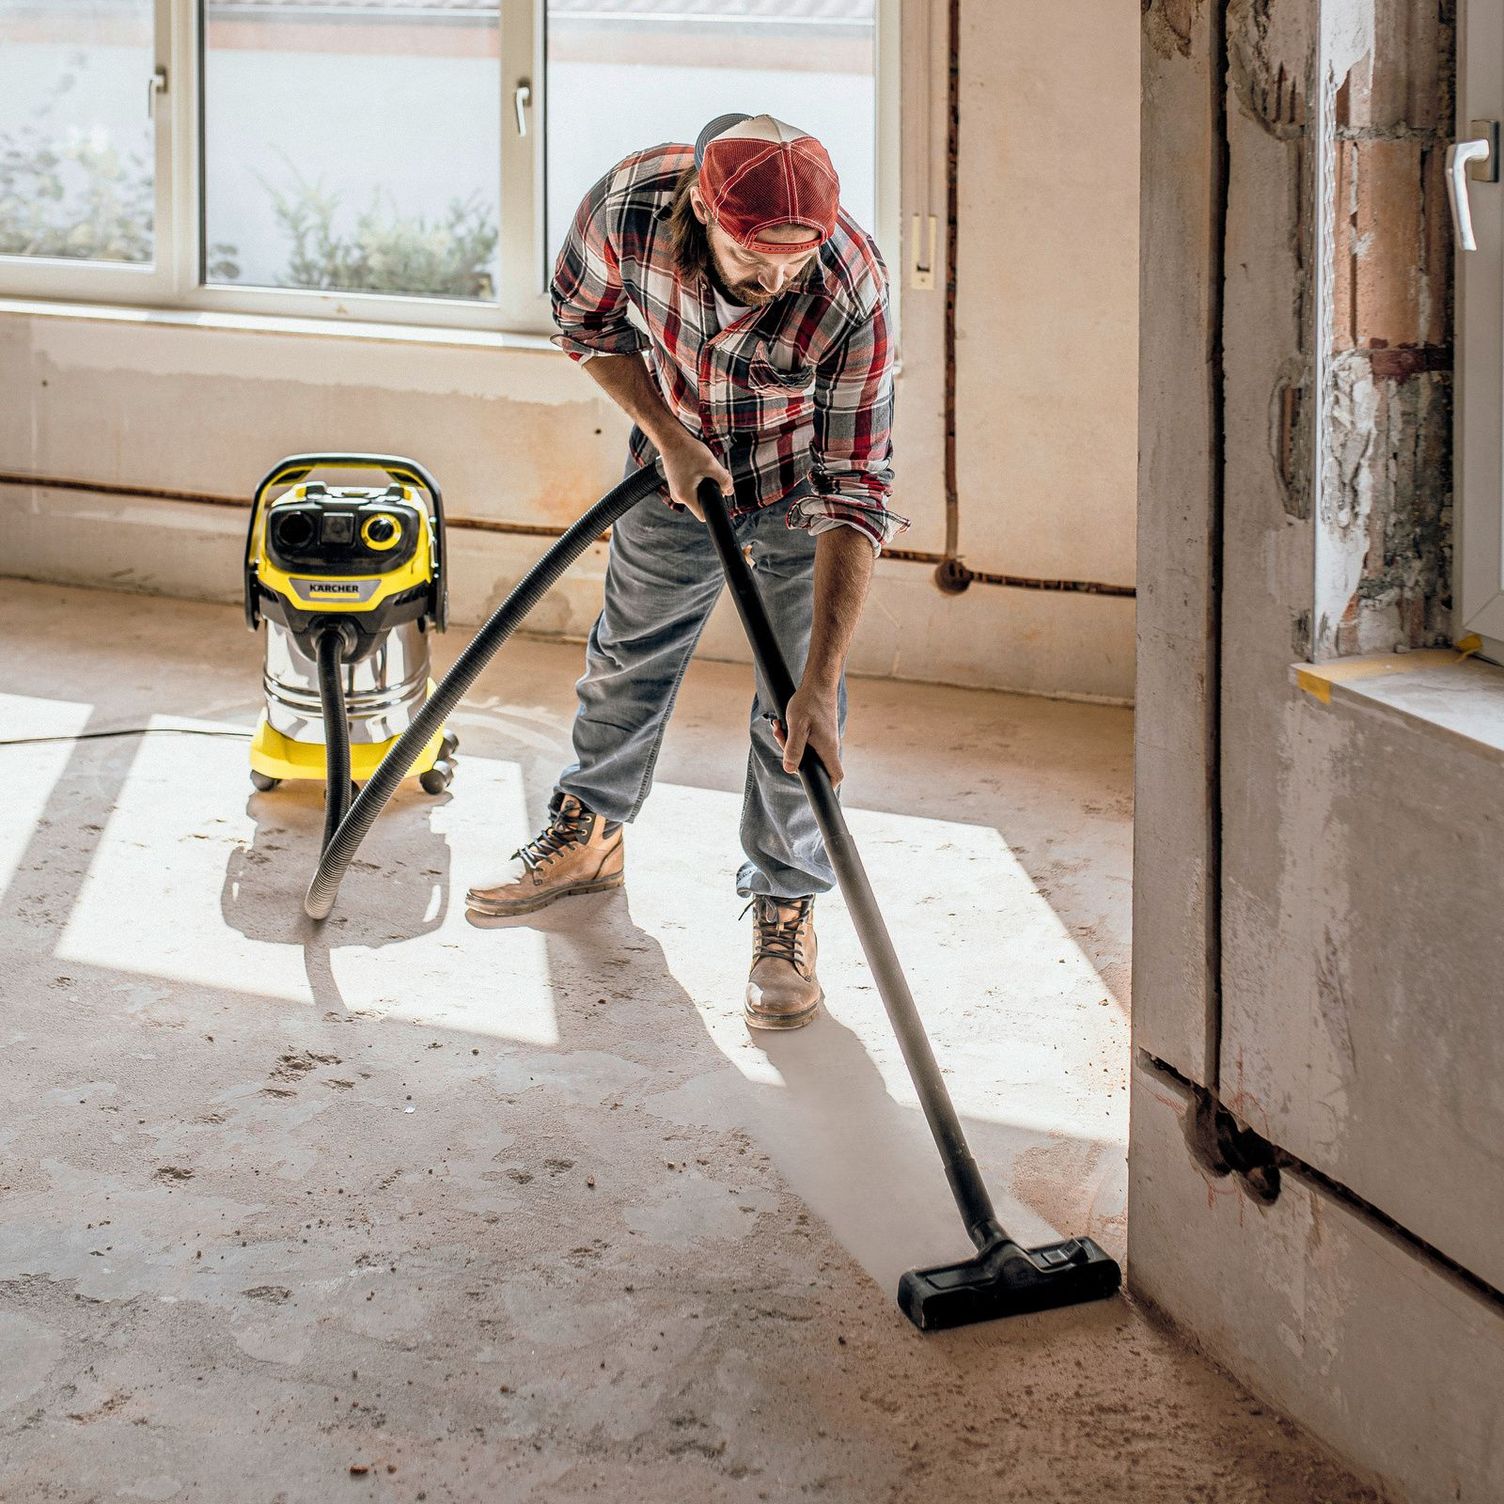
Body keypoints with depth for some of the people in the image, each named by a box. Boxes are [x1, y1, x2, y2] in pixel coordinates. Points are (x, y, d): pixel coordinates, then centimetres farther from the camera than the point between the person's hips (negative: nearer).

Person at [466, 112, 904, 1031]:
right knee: (630, 655, 19)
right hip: (679, 465, 3)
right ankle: (589, 833, 41)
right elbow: (586, 322, -9)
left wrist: (821, 684, -40)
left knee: (796, 708, -6)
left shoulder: (850, 291, -39)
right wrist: (668, 436, -19)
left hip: (800, 487, -3)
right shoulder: (631, 203, -33)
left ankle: (787, 906, 12)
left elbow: (854, 497, -37)